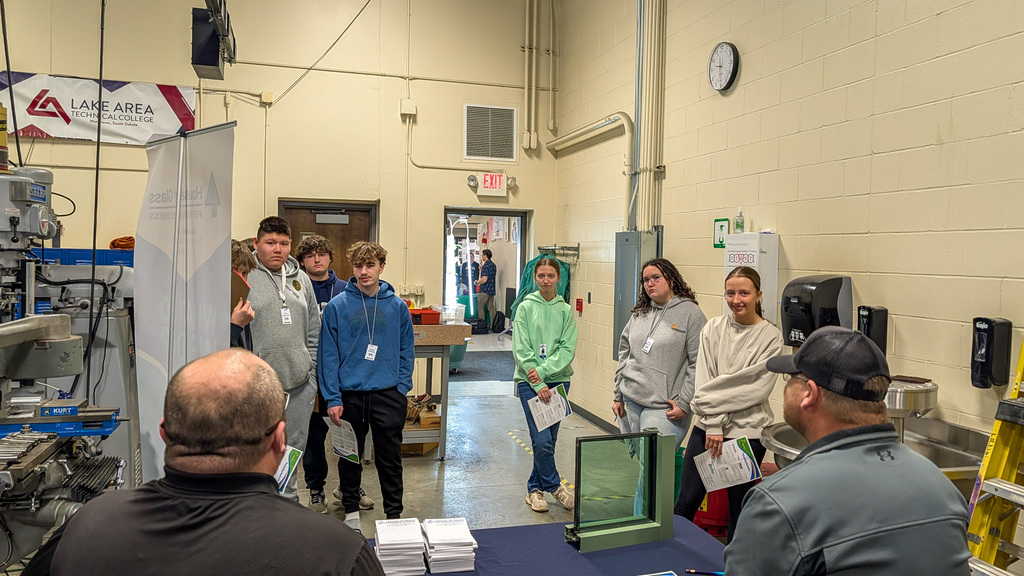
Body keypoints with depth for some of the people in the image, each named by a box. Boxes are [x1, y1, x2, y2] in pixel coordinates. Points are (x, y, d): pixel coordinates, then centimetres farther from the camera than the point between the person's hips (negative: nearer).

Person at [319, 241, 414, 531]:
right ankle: (351, 510, 31)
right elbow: (329, 355, -4)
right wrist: (333, 398, -9)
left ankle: (394, 513, 21)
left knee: (390, 457, 8)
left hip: (388, 394, 0)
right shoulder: (337, 306, -4)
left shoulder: (397, 306, 1)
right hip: (349, 394, 0)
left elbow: (406, 351, 5)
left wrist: (402, 388, -4)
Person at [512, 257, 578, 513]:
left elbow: (567, 349, -3)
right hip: (529, 381, -3)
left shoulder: (566, 310, 4)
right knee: (542, 440, -10)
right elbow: (521, 350, -7)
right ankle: (554, 486, 10)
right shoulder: (525, 307, -1)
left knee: (549, 440, 9)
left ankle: (535, 488, 26)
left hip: (558, 379, 3)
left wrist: (544, 370, -16)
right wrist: (538, 385, -14)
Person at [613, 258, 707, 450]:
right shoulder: (639, 314, 12)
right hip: (631, 401, 6)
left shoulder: (691, 313, -7)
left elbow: (698, 364, -11)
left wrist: (684, 404, -13)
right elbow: (624, 354, 16)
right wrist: (618, 396, 15)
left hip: (663, 408, -6)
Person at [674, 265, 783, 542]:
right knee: (686, 502, 7)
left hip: (747, 431, -2)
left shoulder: (771, 336, -5)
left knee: (739, 506, 11)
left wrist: (714, 401, -12)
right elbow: (703, 380, -2)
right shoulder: (713, 328, 3)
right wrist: (713, 425, -11)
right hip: (707, 426, 2)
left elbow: (757, 388, -12)